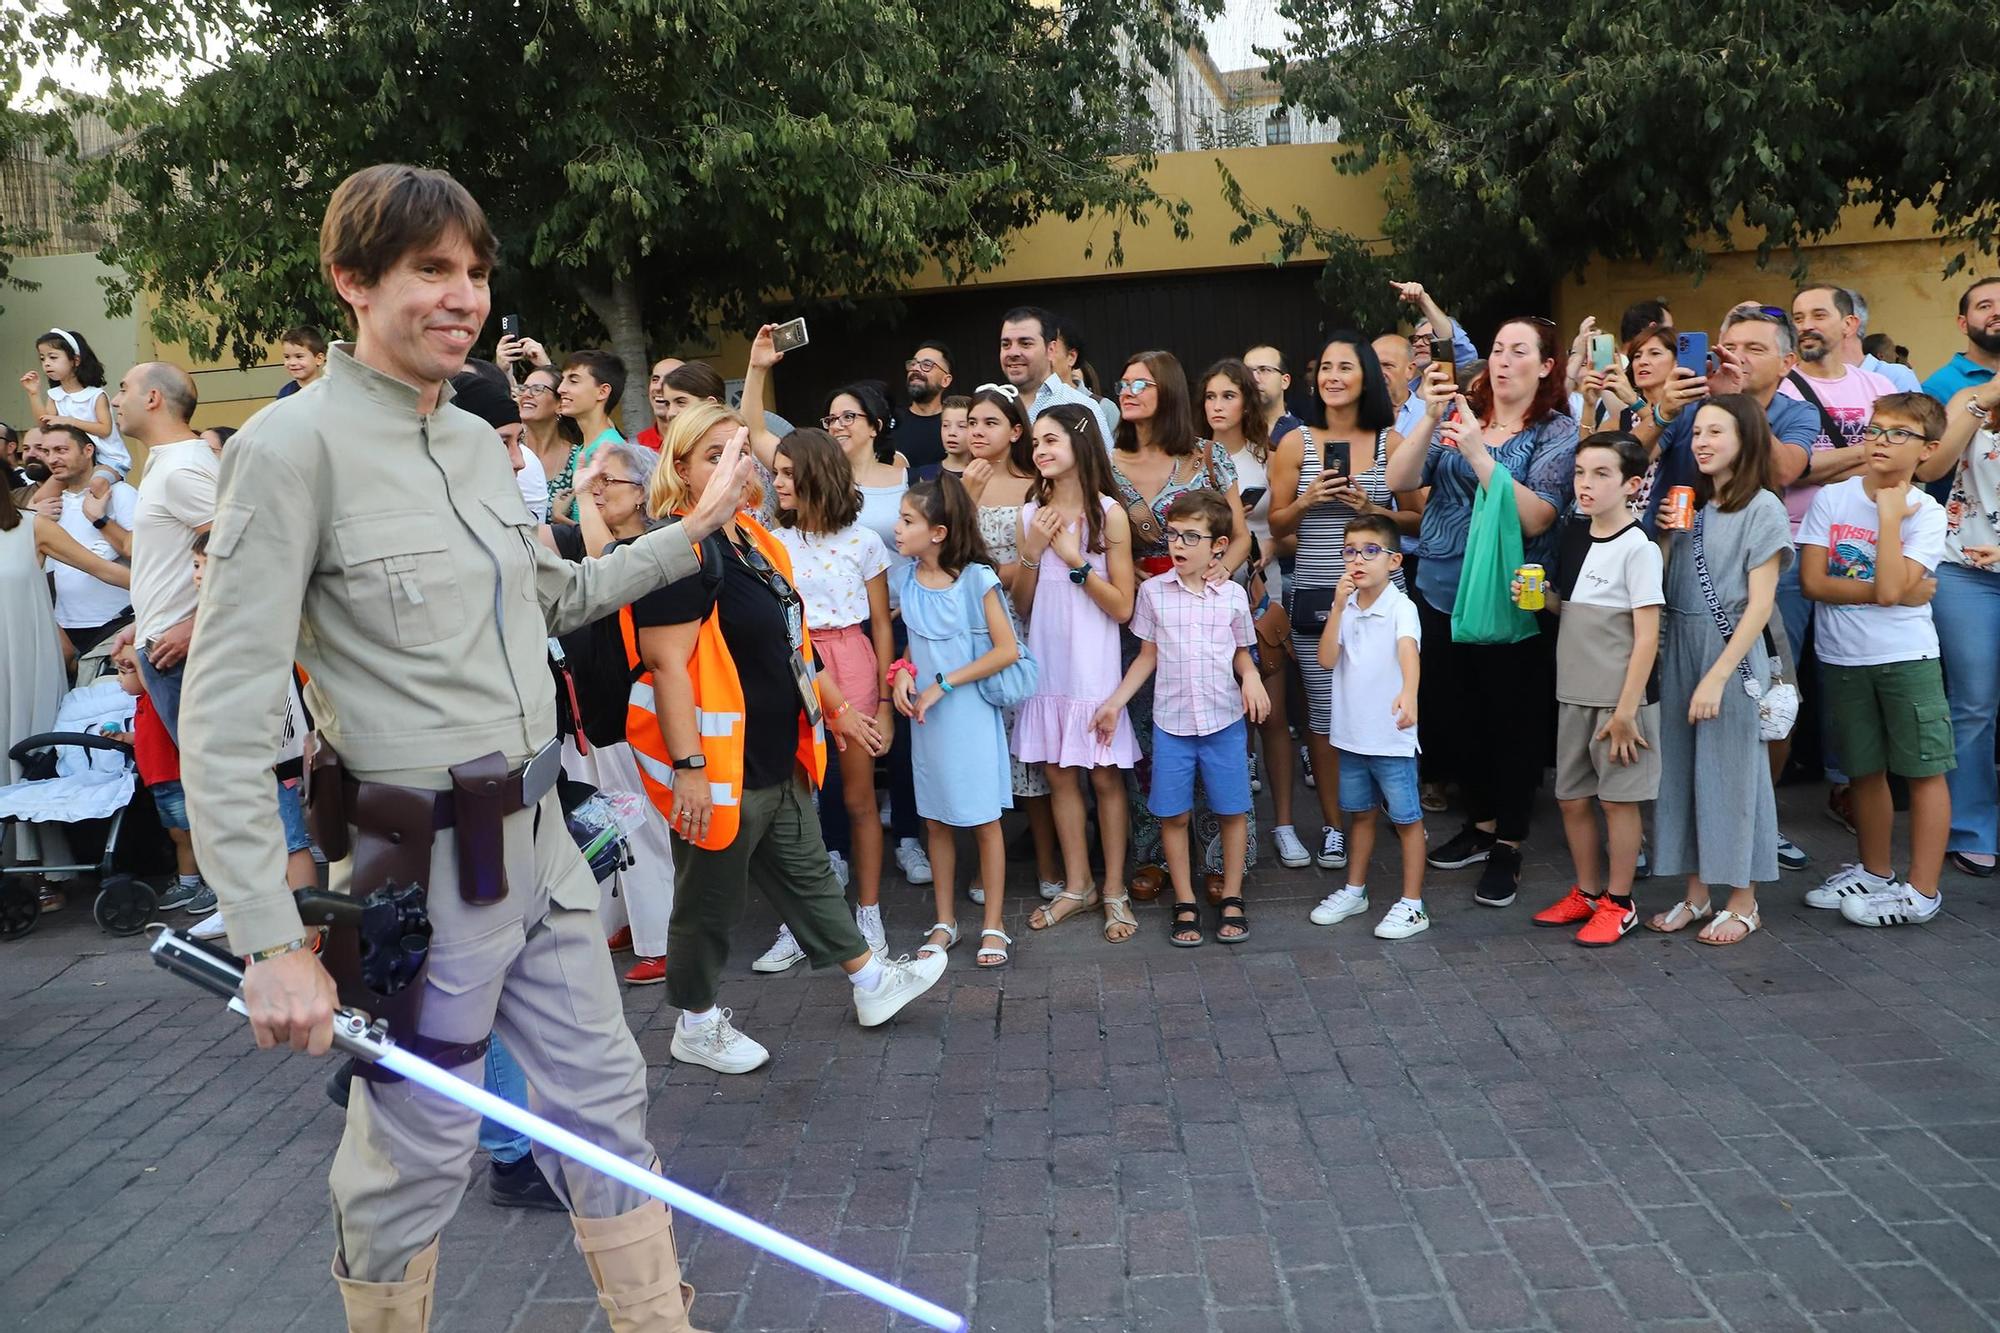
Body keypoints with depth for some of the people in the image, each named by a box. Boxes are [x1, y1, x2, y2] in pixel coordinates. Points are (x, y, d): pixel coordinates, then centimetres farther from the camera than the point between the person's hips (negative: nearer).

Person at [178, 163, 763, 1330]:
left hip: (538, 838, 7)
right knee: (415, 1157, 8)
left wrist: (694, 531, 20)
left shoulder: (478, 439, 8)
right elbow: (225, 717, -18)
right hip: (423, 861, -7)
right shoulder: (295, 444, -15)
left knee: (605, 1099, 16)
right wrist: (273, 941, -22)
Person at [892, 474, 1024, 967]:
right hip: (926, 717, 5)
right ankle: (945, 921, 24)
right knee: (937, 820, 12)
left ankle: (994, 925, 14)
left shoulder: (976, 579, -13)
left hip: (970, 713, -5)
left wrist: (943, 684, -16)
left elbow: (1007, 650, -15)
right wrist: (902, 672, -7)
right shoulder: (904, 578, 3)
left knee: (984, 820, 3)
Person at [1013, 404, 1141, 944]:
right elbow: (1021, 606, 7)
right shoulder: (1032, 515, 5)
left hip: (1093, 662, -4)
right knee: (1058, 774, 10)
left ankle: (1114, 891, 14)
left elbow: (1122, 607, -10)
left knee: (1105, 776, 3)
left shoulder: (1108, 514, -7)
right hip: (1046, 661, 4)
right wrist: (1032, 552, -8)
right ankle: (1077, 885, 23)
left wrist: (1073, 556, -15)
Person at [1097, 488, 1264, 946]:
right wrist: (1115, 702, 3)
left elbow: (1241, 651, 10)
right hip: (1171, 720, 1)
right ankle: (1185, 904, 17)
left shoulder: (1233, 594, -1)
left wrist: (1251, 677, -11)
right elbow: (1147, 656, 7)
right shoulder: (1153, 591, 0)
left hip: (1225, 719, 0)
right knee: (1173, 814, 4)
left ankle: (1232, 899, 21)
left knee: (1232, 811, 6)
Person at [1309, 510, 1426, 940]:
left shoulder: (1401, 607, -14)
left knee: (1406, 818, 5)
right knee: (1360, 812, 20)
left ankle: (1412, 904, 14)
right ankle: (1354, 890, 34)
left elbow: (1408, 650, -34)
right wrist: (1338, 607, -15)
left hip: (1392, 736, -6)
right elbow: (1326, 659, -6)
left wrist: (1408, 692, -53)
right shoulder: (1345, 607, 5)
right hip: (1350, 733, 6)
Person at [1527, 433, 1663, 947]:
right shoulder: (1574, 535, 8)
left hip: (1619, 697, -7)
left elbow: (1647, 636, -14)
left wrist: (1626, 708, -17)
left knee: (1618, 798, 4)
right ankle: (1587, 892, 29)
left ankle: (1618, 903, 17)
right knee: (1572, 798, 13)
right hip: (1574, 693, 7)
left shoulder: (1638, 548, -12)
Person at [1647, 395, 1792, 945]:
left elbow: (1760, 604, -12)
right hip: (1679, 647, 6)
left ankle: (1743, 901, 16)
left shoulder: (1762, 507, -7)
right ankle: (1696, 894, 20)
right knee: (1682, 768, 8)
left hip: (1731, 652, -6)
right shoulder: (1690, 503, 11)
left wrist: (1717, 676, -18)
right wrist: (1665, 533, -4)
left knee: (1731, 770, 2)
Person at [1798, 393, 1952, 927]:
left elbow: (1890, 588, -20)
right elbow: (1812, 581, -8)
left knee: (1924, 769, 1)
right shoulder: (1832, 498, -1)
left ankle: (1921, 891, 9)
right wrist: (1899, 592, -13)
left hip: (1907, 658, -3)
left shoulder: (1925, 513, -7)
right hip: (1843, 658, 3)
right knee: (1864, 770, 16)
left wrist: (1888, 515, -17)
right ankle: (1874, 872, 32)